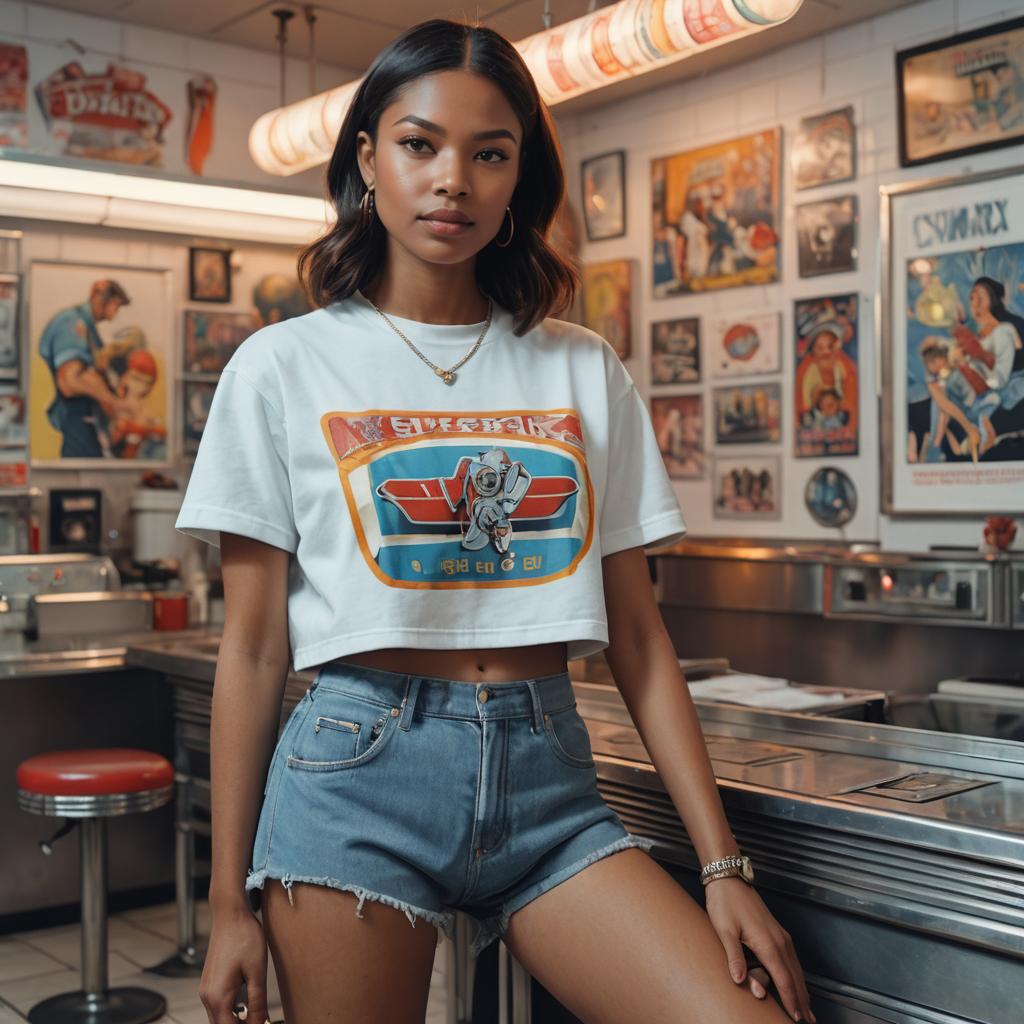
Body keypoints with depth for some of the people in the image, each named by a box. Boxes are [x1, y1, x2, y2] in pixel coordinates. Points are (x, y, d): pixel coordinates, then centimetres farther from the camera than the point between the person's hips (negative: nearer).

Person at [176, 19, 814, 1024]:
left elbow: (636, 636, 7)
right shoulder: (283, 367, 2)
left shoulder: (584, 371, 7)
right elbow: (252, 649, 1)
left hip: (546, 774, 2)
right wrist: (230, 902, 0)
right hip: (359, 764, -1)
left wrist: (724, 866, 2)